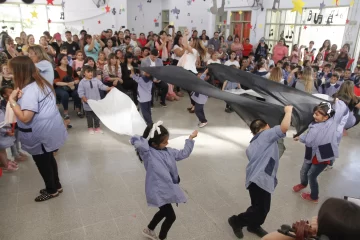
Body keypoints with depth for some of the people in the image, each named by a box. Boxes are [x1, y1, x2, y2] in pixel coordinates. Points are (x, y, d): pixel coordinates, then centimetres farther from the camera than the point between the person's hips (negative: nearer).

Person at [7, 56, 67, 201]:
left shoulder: (29, 90, -25)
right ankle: (56, 186, 38)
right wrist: (20, 98, 2)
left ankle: (52, 190, 28)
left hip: (41, 134, -9)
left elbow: (25, 118, -29)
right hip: (49, 129, 9)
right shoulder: (42, 83, 5)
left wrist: (12, 100, -23)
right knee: (48, 159, 22)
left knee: (42, 163, 10)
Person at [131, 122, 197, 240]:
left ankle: (149, 230, 54)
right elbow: (136, 141, -42)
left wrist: (190, 138, 10)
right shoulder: (147, 153, -23)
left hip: (166, 189, 9)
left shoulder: (167, 151, 2)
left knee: (164, 212, 29)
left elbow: (183, 154, 13)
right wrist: (145, 140, -22)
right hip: (158, 191, -9)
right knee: (171, 217, 5)